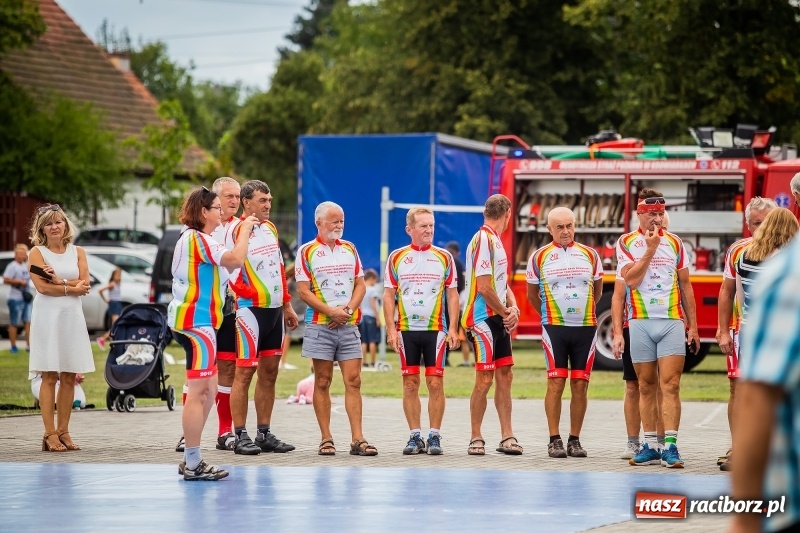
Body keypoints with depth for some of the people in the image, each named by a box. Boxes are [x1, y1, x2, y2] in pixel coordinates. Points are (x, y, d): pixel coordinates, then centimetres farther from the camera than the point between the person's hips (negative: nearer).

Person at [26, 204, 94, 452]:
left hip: (72, 316, 4)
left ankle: (63, 431, 10)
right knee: (49, 376, -4)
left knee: (69, 377, 3)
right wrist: (72, 288, -7)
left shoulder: (77, 252, 11)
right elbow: (42, 286, -11)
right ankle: (50, 434, -4)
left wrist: (60, 282, -13)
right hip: (48, 315, -4)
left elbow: (85, 284, -1)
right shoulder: (37, 252, 1)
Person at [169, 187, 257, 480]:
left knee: (208, 391, 13)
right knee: (198, 392, -10)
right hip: (196, 322, -11)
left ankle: (191, 460, 16)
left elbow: (225, 265, 25)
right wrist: (245, 229, -12)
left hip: (199, 321, 11)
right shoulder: (197, 239, -14)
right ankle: (193, 464, -9)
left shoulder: (194, 239, 20)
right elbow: (235, 259, -26)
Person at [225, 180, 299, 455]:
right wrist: (253, 295, -22)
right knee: (245, 372, -7)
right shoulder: (236, 231, -9)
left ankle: (264, 434, 15)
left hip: (275, 310, 8)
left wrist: (287, 305, 19)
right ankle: (240, 436, -4)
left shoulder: (271, 229, 14)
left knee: (269, 373, 9)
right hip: (250, 309, -8)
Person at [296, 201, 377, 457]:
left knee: (353, 381, -2)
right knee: (322, 382, 1)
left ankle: (358, 439, -3)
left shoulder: (350, 249, 13)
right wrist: (332, 311, -14)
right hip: (320, 325, -3)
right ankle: (326, 439, 5)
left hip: (349, 325, 3)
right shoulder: (307, 251, 0)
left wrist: (348, 309, -7)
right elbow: (304, 291, -5)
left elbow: (360, 285, 11)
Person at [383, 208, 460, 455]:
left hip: (436, 330, -1)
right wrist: (391, 330, -2)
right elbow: (389, 295, 6)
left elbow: (452, 295, 6)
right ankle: (415, 436, 9)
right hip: (406, 330, 1)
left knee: (435, 383, -3)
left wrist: (453, 329, -3)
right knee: (410, 383, 3)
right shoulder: (396, 258, 6)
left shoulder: (444, 257, 6)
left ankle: (434, 436, 3)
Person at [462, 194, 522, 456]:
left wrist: (512, 308, 3)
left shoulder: (495, 240, 16)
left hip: (499, 320, 9)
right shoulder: (483, 240, -14)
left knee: (504, 376, 8)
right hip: (483, 319, -9)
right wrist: (505, 312, -9)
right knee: (484, 379, -6)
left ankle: (507, 437, 11)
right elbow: (484, 286, -20)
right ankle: (476, 439, 1)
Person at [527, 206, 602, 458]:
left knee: (580, 385, 1)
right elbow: (532, 294, 14)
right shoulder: (539, 257, 4)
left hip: (586, 327, 2)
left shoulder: (590, 255, 8)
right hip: (554, 327, -2)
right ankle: (554, 440, -3)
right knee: (556, 382, -8)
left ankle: (575, 440, 8)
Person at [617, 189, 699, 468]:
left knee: (670, 386, -8)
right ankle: (650, 446, 10)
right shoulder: (626, 243, 5)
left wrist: (692, 325, 9)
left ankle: (670, 446, -12)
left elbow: (685, 286, 13)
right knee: (646, 387, 5)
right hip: (640, 322, 0)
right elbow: (631, 279, -10)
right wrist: (651, 248, -11)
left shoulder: (675, 243, 10)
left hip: (672, 321, 0)